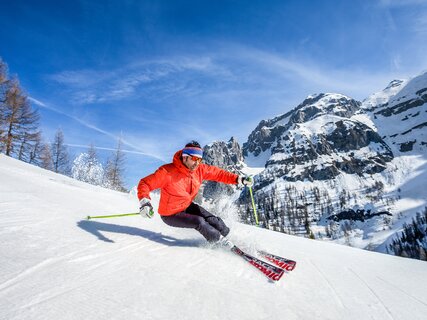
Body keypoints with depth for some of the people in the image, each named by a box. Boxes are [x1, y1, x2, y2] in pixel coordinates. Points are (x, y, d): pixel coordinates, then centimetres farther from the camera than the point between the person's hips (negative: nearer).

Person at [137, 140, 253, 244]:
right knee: (199, 222, -24)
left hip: (187, 207, 5)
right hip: (171, 215, -5)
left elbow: (218, 173, -4)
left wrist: (239, 179, -11)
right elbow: (144, 184, -23)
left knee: (213, 221, -12)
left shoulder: (200, 169, -14)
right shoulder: (167, 172, -29)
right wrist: (144, 202, -40)